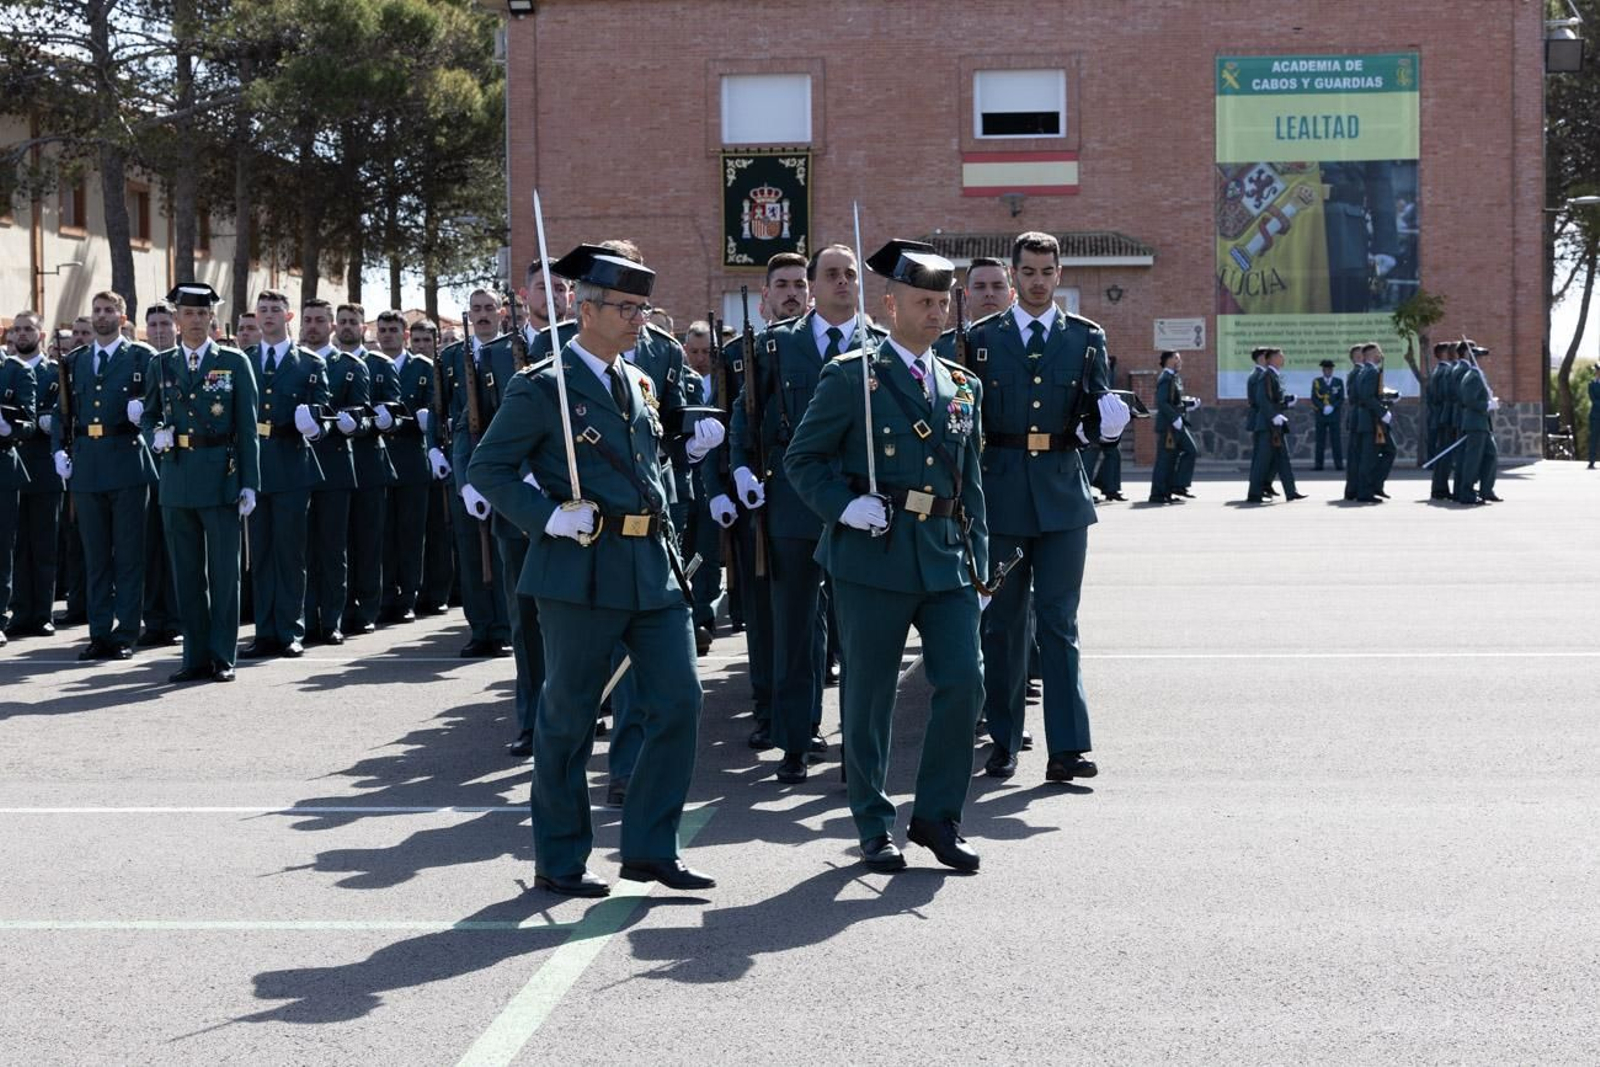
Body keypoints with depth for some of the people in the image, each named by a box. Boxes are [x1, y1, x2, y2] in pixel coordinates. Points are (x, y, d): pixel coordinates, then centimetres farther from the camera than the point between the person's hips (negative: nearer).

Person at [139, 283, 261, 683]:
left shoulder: (234, 363, 3)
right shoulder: (161, 365, 10)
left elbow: (247, 428, 1)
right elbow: (148, 415, 21)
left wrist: (249, 483, -5)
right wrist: (157, 434, -3)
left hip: (221, 480, -3)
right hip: (176, 481, 3)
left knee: (224, 572, 0)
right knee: (187, 574, 6)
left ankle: (222, 657, 6)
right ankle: (196, 657, 12)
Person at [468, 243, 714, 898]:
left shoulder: (638, 383, 15)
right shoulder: (541, 388, -7)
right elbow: (486, 468, -7)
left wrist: (658, 522, 17)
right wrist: (549, 517, -17)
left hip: (653, 565, 7)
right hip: (582, 569, -7)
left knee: (679, 701, 1)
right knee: (568, 717, 3)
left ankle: (649, 849, 12)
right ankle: (559, 861, 16)